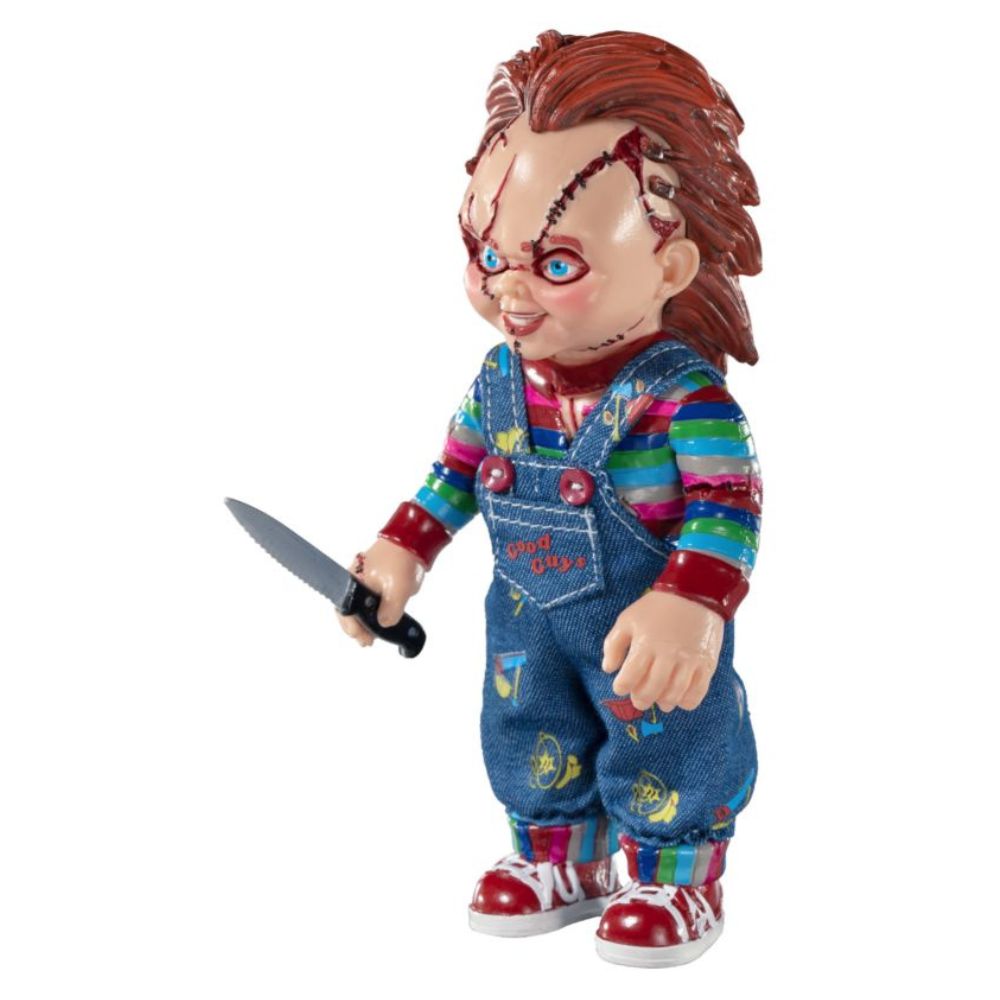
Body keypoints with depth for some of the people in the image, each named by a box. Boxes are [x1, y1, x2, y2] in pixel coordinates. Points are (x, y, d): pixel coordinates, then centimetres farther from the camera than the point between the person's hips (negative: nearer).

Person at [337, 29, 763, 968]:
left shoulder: (681, 394, -28)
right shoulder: (500, 382, -7)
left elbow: (725, 507, -30)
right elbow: (457, 472, 8)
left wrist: (691, 607, -42)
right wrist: (400, 551, 8)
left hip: (648, 624, -6)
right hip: (528, 614, 6)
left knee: (659, 749, 11)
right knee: (529, 741, 20)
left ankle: (674, 878, 33)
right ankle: (556, 858, 43)